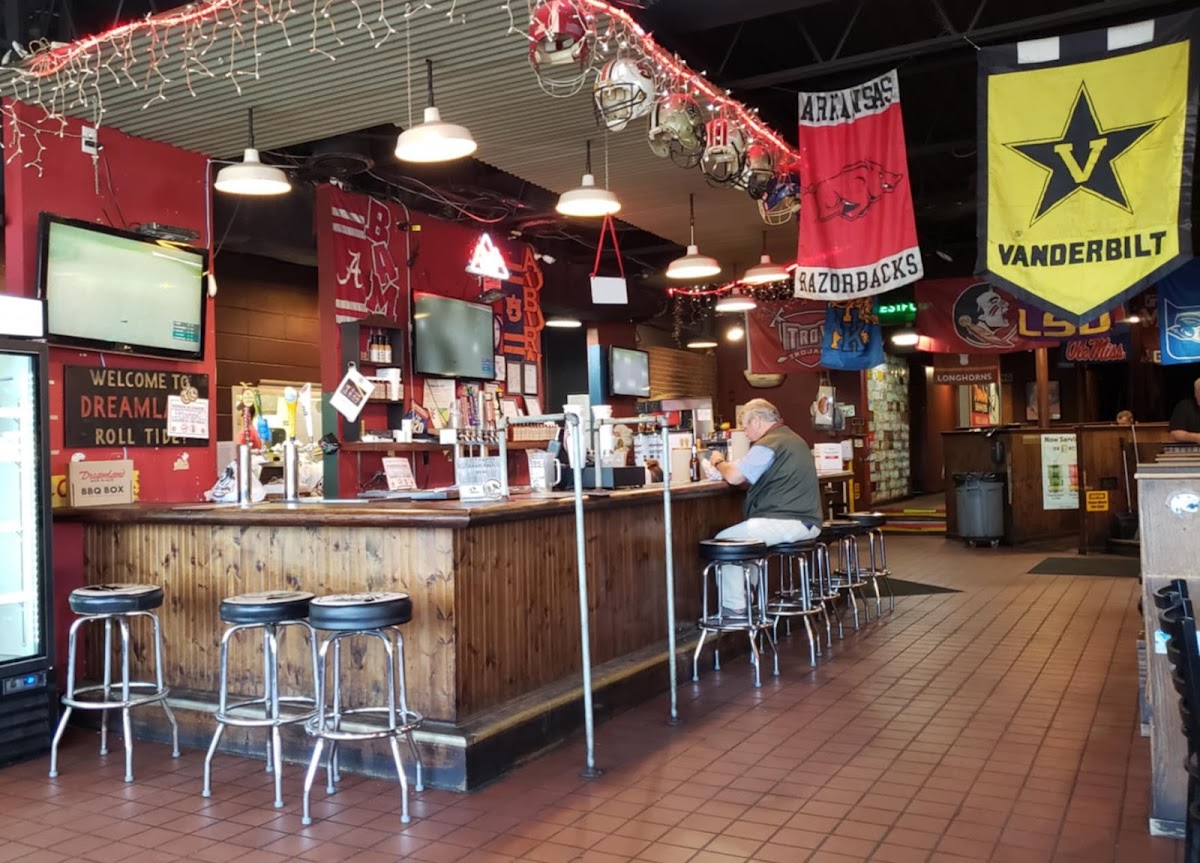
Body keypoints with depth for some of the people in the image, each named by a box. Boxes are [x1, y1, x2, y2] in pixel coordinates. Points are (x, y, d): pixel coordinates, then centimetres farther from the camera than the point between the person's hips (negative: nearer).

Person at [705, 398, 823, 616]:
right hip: (806, 521, 11)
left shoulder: (769, 444, -14)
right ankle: (748, 598, 25)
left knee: (724, 541, -4)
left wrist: (719, 463, 3)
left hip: (787, 522, -11)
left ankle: (734, 607, -2)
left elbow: (734, 477, -17)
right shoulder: (792, 438, 19)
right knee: (745, 535, 25)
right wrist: (728, 465, 14)